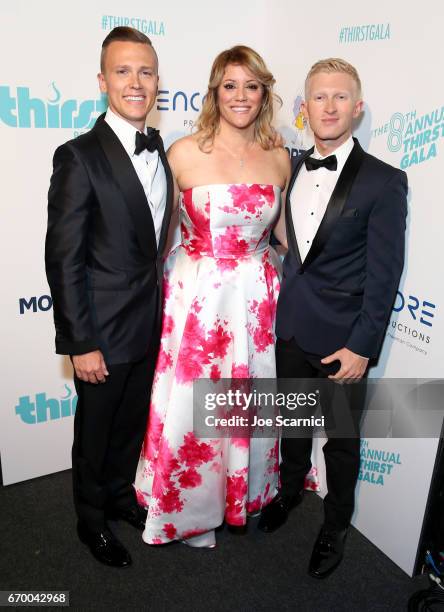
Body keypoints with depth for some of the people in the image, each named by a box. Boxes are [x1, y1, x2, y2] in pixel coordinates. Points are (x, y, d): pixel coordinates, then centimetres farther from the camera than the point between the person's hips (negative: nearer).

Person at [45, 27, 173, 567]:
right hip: (104, 331, -6)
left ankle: (121, 494, 48)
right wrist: (81, 343, -17)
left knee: (132, 422, 23)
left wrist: (159, 310, 11)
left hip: (149, 325, 6)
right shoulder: (79, 157, -17)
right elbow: (64, 261, -17)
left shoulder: (158, 148, 5)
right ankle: (92, 520, 40)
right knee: (95, 431, 15)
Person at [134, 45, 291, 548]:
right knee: (189, 406, 9)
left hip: (257, 298, 3)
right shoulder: (184, 153, -7)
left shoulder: (278, 158, 2)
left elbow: (281, 229, 12)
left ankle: (244, 493, 45)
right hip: (196, 296, -3)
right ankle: (189, 509, 37)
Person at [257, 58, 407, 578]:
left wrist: (361, 347, -15)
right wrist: (280, 308, 3)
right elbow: (290, 246, 8)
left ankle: (335, 525, 39)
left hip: (342, 339, -4)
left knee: (341, 438, 14)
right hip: (290, 326, 5)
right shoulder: (290, 169, 4)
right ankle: (291, 489, 50)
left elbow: (383, 275, -13)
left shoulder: (383, 182, -12)